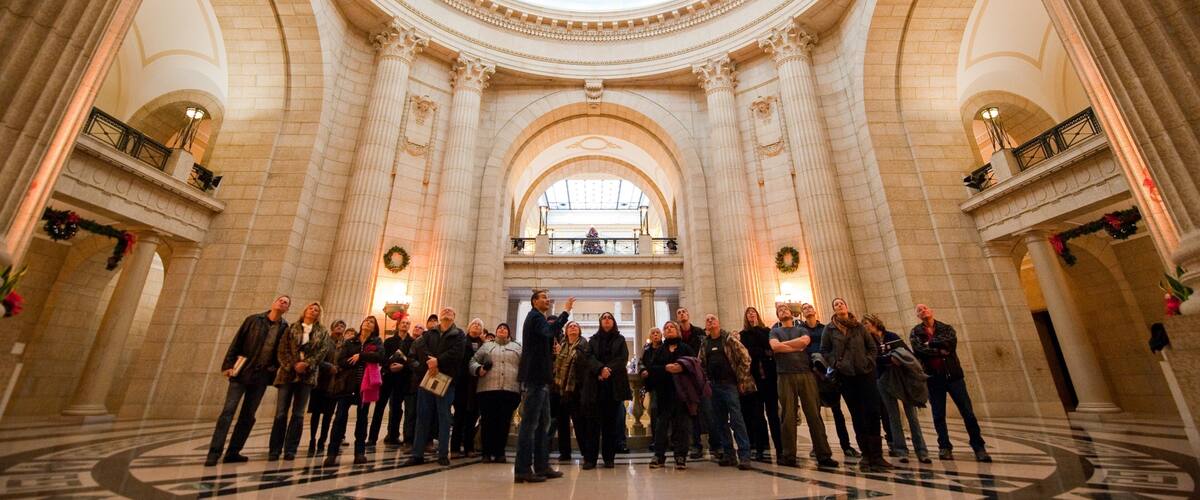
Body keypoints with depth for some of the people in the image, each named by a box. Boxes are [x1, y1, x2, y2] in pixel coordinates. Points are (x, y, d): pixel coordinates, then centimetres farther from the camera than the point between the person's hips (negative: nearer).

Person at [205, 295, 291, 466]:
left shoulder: (285, 328, 3)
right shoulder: (253, 320, 1)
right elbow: (236, 342, 0)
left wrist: (274, 369, -2)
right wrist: (228, 364, -6)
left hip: (261, 377, 2)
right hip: (241, 373, -2)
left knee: (248, 416, 6)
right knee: (228, 410, -7)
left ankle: (233, 452, 15)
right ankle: (214, 452, -1)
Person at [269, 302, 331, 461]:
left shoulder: (322, 332, 8)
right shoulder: (292, 328, 8)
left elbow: (322, 351, -2)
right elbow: (282, 349, 0)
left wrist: (306, 364, -15)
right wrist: (293, 365, -13)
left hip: (307, 375, 0)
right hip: (288, 373, 0)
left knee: (298, 414, 3)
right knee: (281, 413, 0)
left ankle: (290, 450, 9)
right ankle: (274, 450, 10)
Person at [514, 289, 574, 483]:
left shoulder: (539, 319, 23)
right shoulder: (534, 316, -6)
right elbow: (550, 332, -28)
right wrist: (565, 311, -24)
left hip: (540, 377, 10)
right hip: (534, 377, -10)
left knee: (543, 423, 12)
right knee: (529, 423, -7)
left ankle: (542, 466, 18)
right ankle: (522, 470, -2)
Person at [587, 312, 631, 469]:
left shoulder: (620, 339, 15)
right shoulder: (593, 340, 16)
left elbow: (623, 358, 1)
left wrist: (609, 369, -14)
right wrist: (601, 369, -17)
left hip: (615, 384, 0)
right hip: (596, 384, 0)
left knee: (612, 420, -1)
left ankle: (609, 457, 6)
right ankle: (590, 458, 0)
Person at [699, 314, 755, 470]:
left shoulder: (728, 339, -4)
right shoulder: (704, 344, 10)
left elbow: (745, 358, -7)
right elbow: (701, 364, 16)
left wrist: (742, 380, -9)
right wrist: (706, 382, 7)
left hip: (730, 384, -5)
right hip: (714, 386, 5)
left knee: (736, 419, -7)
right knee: (720, 421, 9)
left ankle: (744, 456, -1)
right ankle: (728, 454, 19)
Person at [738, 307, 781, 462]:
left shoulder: (766, 331, 14)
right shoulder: (743, 334, 12)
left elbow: (768, 345, -2)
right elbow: (748, 352, -2)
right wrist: (764, 353, -4)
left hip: (769, 375, 0)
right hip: (754, 377, 0)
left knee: (773, 412, 0)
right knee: (757, 414, 0)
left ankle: (780, 448, 5)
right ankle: (760, 450, 5)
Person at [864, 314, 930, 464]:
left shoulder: (892, 336, 6)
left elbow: (908, 352, 5)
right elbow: (875, 359, -11)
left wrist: (916, 370, -7)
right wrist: (891, 358, -26)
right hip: (884, 380, 0)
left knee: (912, 414, 0)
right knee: (893, 416, 1)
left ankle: (921, 451, 6)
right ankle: (901, 451, 6)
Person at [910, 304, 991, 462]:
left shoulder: (946, 328, 7)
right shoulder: (915, 332, 4)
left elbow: (951, 341, -14)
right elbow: (919, 349, -13)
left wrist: (931, 343, -10)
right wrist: (941, 350, -11)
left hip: (954, 375, 1)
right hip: (933, 378, 0)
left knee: (968, 413, 1)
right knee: (938, 416, 4)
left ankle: (979, 448, 13)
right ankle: (944, 447, 14)